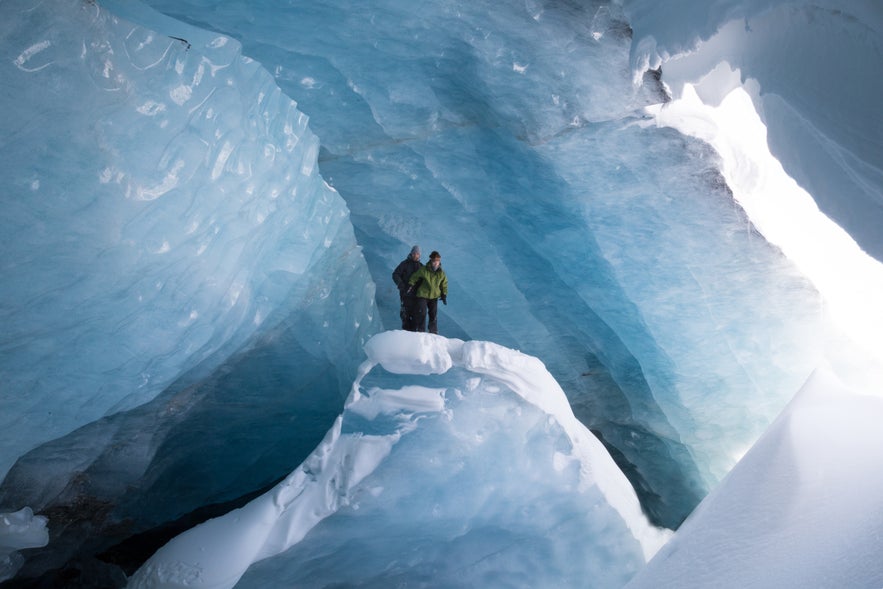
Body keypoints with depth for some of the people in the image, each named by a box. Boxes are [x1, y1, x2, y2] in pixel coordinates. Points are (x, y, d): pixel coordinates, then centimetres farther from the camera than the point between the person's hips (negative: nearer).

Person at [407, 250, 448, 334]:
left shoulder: (441, 273, -5)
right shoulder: (423, 270, -15)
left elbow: (444, 284, 8)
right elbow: (414, 277, 0)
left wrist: (444, 295, 5)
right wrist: (411, 286, 4)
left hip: (434, 296, 3)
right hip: (422, 295, -3)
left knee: (434, 315, 6)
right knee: (422, 313, -6)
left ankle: (433, 332, 18)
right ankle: (420, 331, 5)